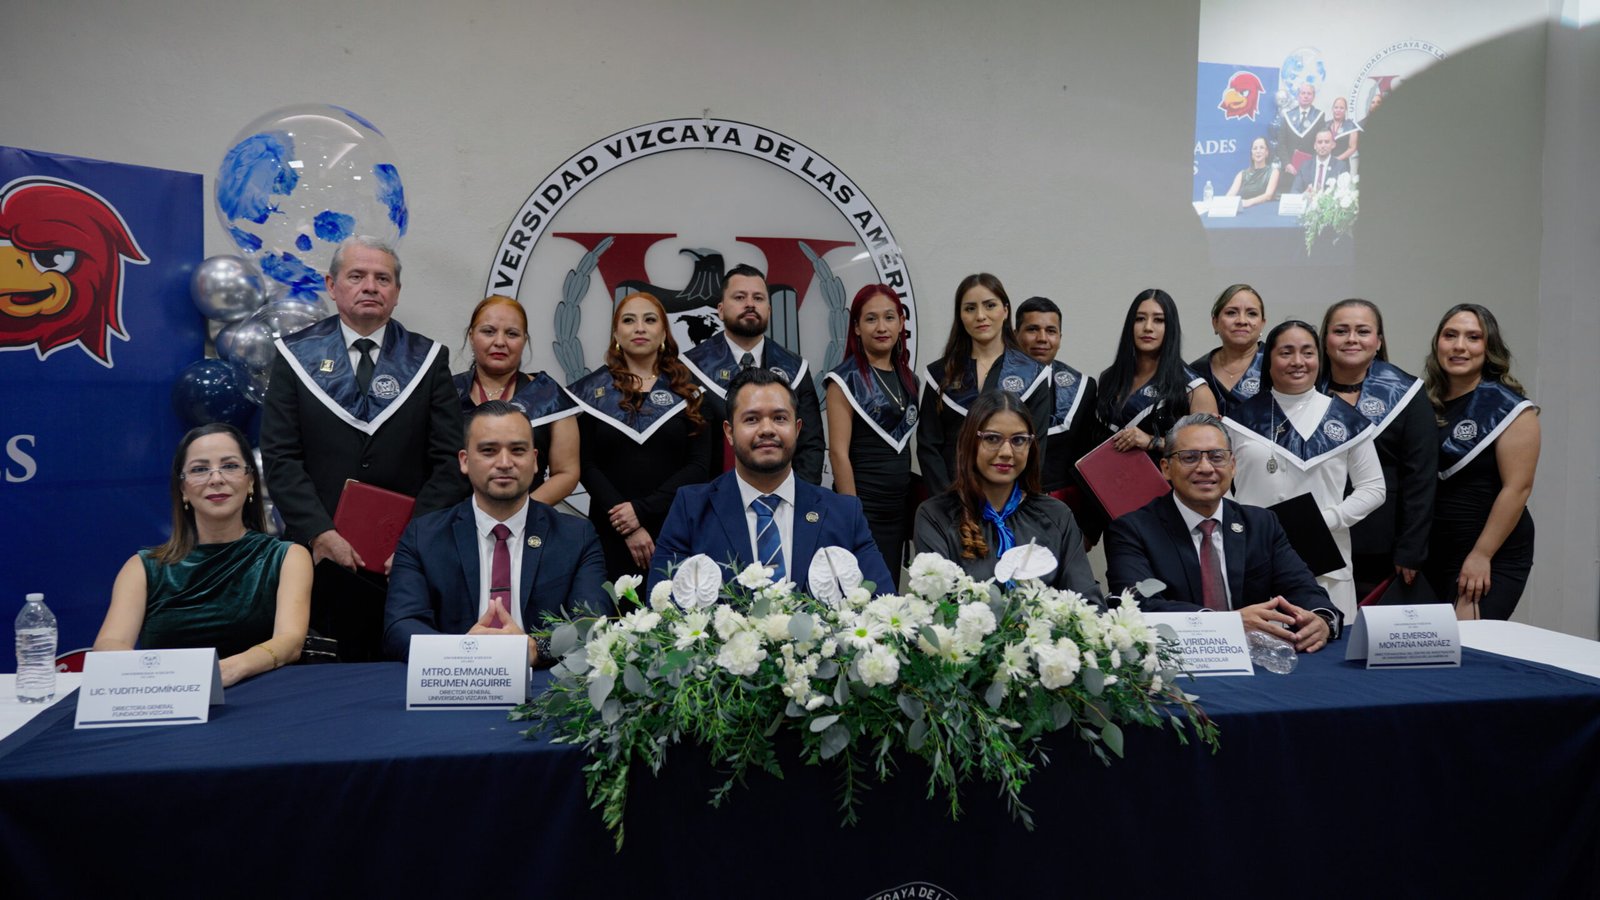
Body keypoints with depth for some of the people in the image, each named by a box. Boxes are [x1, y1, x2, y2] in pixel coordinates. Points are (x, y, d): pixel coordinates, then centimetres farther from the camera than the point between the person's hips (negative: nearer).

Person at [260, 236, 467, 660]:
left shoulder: (428, 360, 5)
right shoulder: (297, 355, 5)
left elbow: (450, 461, 0)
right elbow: (280, 457, -1)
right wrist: (319, 532, -12)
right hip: (319, 552, 0)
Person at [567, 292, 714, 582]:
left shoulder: (688, 389, 6)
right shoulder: (592, 390, 5)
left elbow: (699, 465, -1)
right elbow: (587, 465, -1)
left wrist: (643, 509, -11)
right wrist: (628, 529, -10)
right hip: (612, 531, 0)